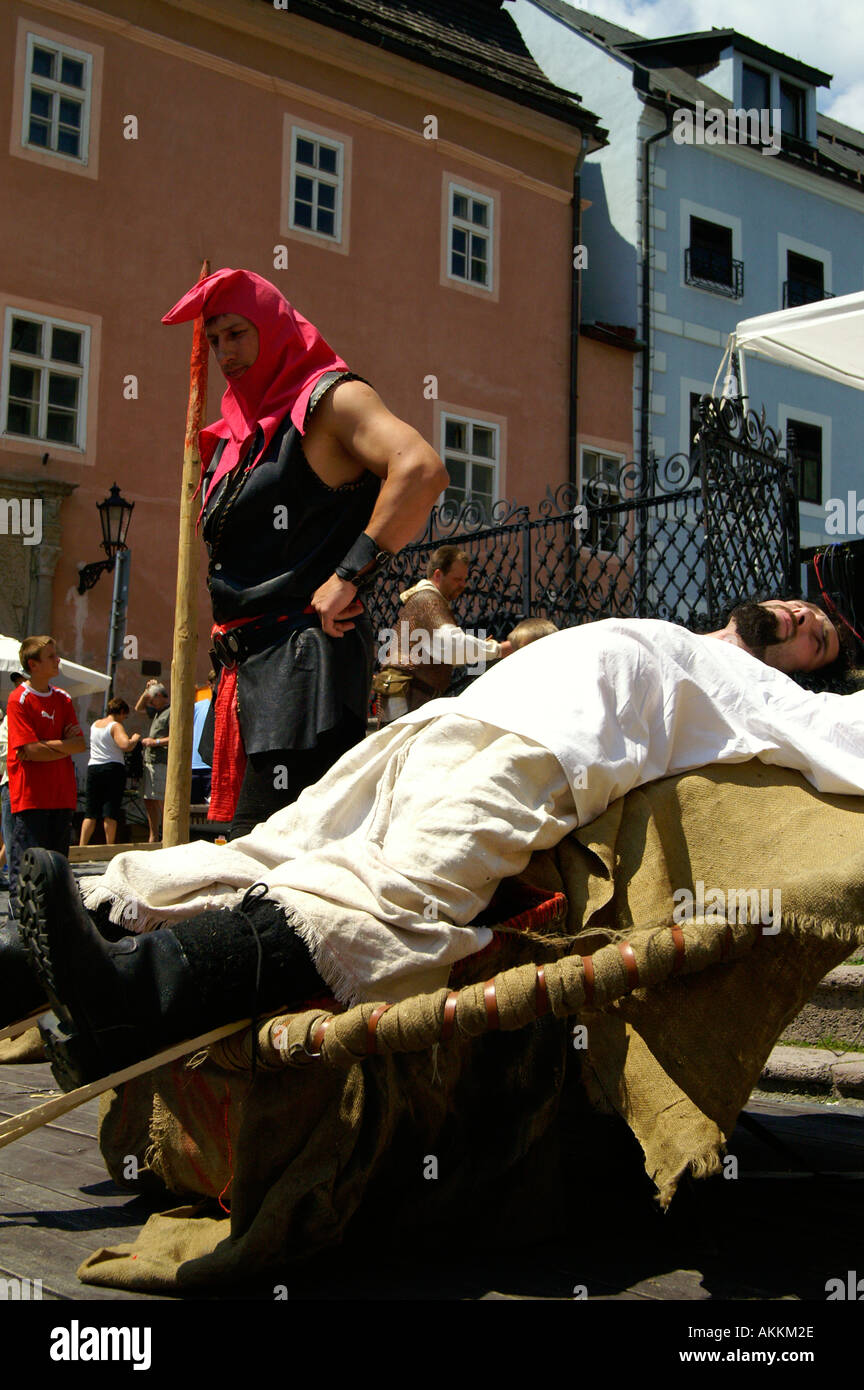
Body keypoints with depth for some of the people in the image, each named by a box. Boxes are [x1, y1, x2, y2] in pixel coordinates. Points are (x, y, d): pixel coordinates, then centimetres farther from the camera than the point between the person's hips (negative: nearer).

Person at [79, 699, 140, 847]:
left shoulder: (94, 724, 14)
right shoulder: (116, 726, -7)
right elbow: (126, 745, -23)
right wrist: (134, 739, -4)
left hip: (93, 768, 5)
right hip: (113, 768, -5)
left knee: (90, 812, 7)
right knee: (111, 812, -2)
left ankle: (82, 845, 1)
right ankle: (110, 847, -1)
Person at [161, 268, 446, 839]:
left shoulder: (329, 398, -3)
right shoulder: (235, 433, 22)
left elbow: (423, 469, -21)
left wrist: (350, 574, -22)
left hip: (307, 655, -9)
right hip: (246, 660, 9)